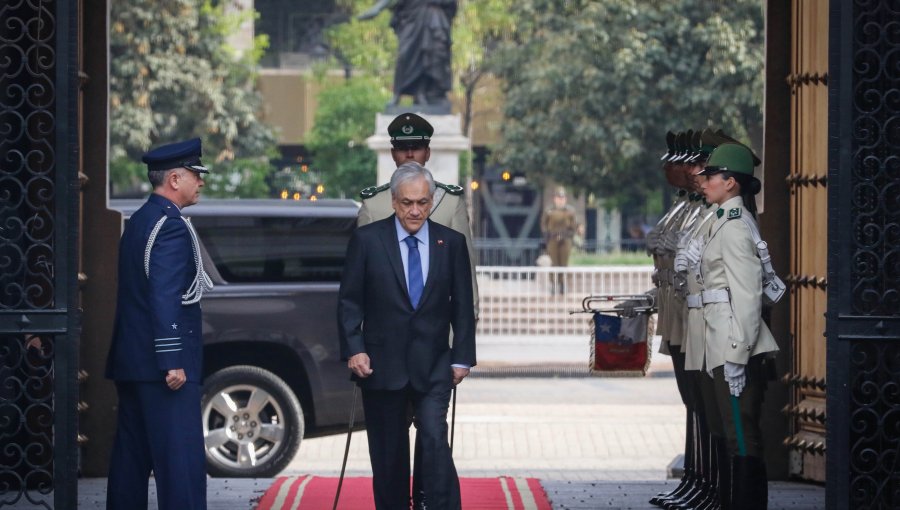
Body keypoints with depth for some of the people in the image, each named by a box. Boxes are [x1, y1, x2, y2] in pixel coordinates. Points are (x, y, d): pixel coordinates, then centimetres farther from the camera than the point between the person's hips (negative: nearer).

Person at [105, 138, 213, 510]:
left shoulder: (139, 221, 17)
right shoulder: (171, 226, -14)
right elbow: (165, 298, -21)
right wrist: (173, 362, -22)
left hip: (131, 363, 10)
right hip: (161, 366, -10)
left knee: (132, 458, 11)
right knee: (181, 457, -11)